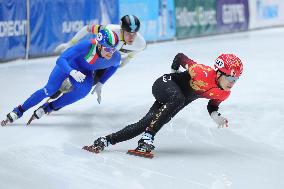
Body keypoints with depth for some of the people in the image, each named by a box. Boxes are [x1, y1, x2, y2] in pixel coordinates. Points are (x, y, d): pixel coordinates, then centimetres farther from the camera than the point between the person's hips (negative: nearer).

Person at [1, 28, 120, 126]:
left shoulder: (115, 57, -25)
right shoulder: (87, 46, -39)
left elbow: (114, 66, 4)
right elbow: (60, 60, -39)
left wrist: (100, 83, 4)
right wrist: (72, 72, -57)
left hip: (85, 72, 3)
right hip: (69, 64, -3)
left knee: (84, 90, -28)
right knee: (50, 89, -13)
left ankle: (49, 107, -12)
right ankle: (18, 111, 2)